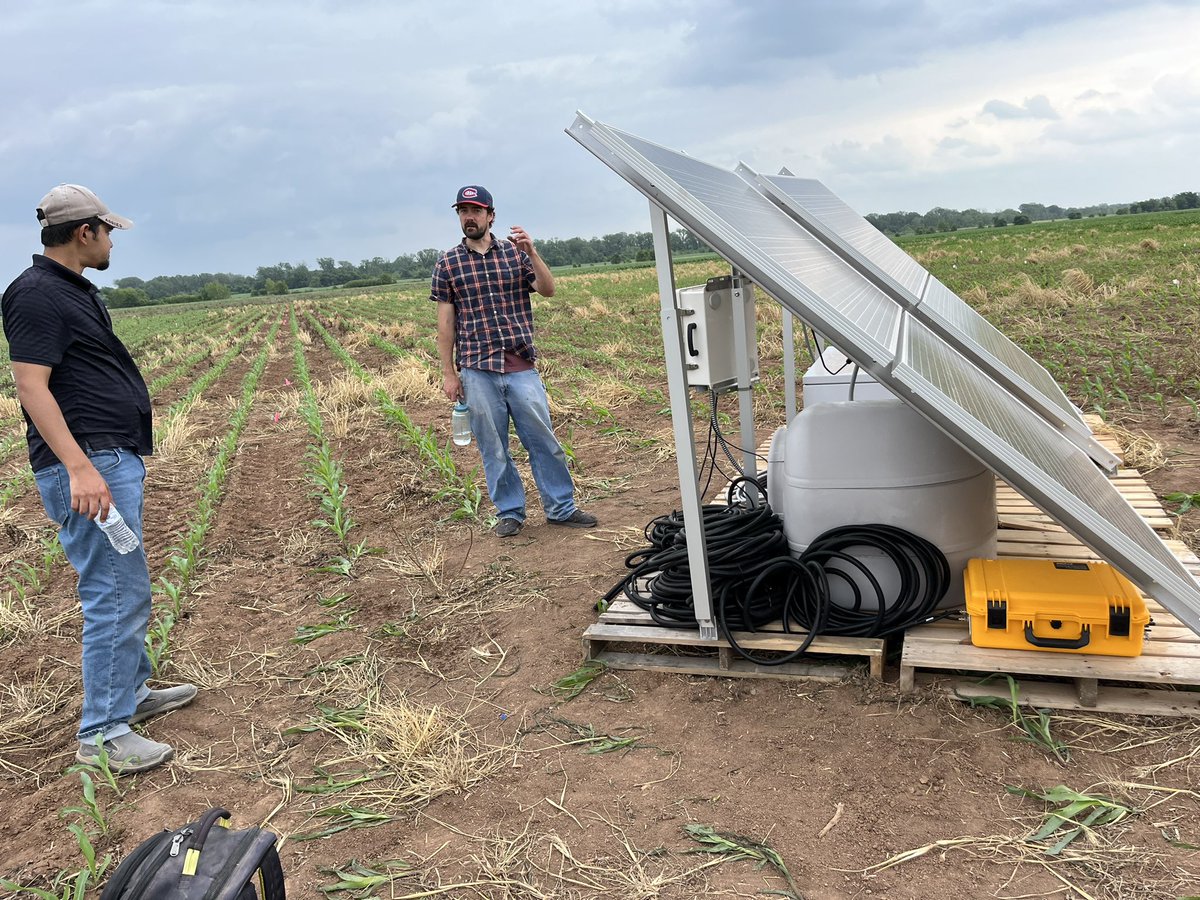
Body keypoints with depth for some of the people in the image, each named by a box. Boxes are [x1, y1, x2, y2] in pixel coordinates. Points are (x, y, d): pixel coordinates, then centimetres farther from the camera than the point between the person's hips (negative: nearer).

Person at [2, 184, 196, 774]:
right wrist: (79, 467, -28)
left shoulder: (76, 289, 17)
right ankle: (101, 734, 2)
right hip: (89, 465, -11)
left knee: (124, 588, 19)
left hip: (115, 459, 11)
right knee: (116, 596, -8)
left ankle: (131, 692, 33)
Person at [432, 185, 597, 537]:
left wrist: (531, 252, -17)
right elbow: (445, 320, 5)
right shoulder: (447, 263, 5)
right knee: (493, 446, 6)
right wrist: (448, 373, 2)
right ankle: (509, 512, 19)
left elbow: (548, 290, -2)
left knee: (544, 439, 3)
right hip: (477, 370, 0)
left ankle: (561, 508, 16)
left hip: (521, 366, 0)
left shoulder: (515, 252, 6)